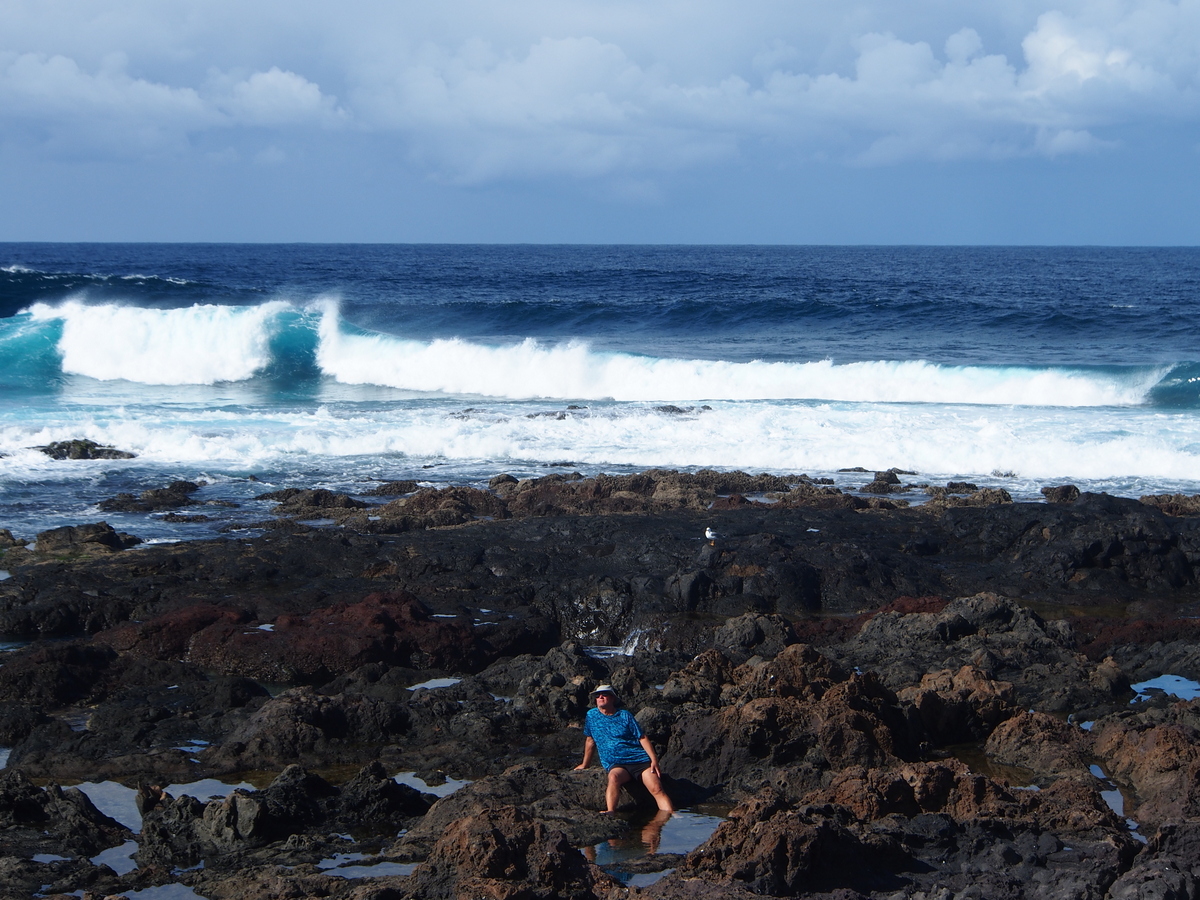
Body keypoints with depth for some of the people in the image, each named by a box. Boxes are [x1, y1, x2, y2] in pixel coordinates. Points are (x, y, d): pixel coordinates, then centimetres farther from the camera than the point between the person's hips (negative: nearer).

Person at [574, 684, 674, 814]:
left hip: (639, 759, 1)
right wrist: (585, 764, 25)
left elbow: (642, 738, 6)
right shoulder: (592, 715, 12)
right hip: (616, 764, -1)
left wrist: (654, 759, -5)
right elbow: (590, 741, 21)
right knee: (614, 777, -37)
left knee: (657, 789, -22)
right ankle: (610, 812, -52)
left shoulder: (625, 715, 8)